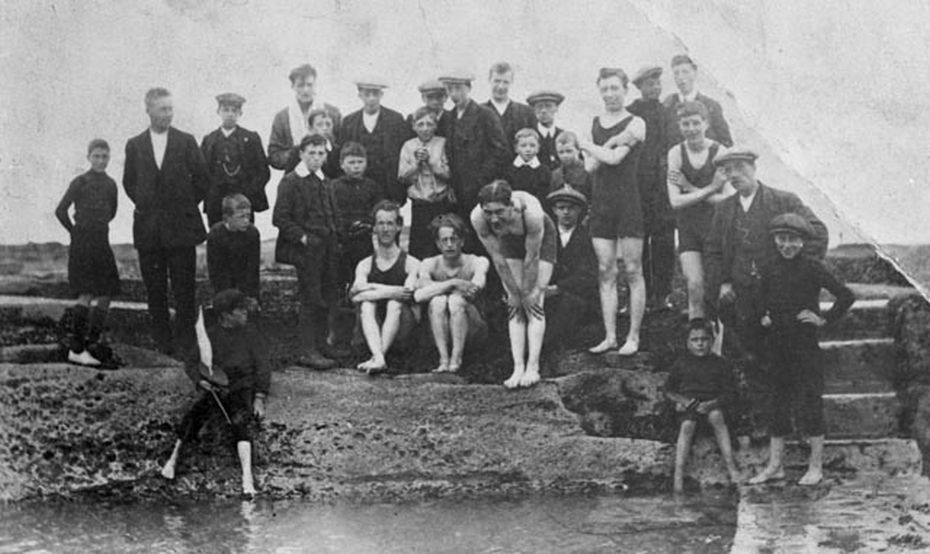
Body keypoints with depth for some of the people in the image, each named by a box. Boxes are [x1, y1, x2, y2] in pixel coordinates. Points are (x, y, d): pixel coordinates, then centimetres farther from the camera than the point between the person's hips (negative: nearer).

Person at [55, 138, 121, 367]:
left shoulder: (110, 184, 10)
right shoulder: (80, 182, -5)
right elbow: (61, 211, -4)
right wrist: (75, 232, 5)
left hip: (102, 243, 6)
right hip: (82, 245, -6)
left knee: (105, 295, 3)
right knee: (87, 295, -13)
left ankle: (90, 344, 14)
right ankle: (76, 349, -10)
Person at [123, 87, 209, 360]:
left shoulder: (186, 142, 2)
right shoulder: (135, 145, 6)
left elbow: (202, 179, 6)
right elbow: (129, 181, 16)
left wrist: (187, 206, 4)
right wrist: (142, 204, 8)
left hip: (181, 225, -2)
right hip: (148, 228, 2)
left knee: (184, 289, -3)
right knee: (154, 289, 6)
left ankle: (187, 343, 3)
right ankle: (162, 340, 17)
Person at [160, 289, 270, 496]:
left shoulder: (249, 336, 2)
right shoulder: (210, 336, 4)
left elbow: (262, 367, 1)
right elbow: (192, 364, 10)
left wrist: (259, 399, -9)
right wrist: (201, 380, -12)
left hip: (241, 388, -2)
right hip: (214, 389, 2)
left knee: (239, 422, -29)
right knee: (194, 415, -24)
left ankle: (247, 478, -40)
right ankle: (173, 458, -4)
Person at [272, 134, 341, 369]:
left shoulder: (325, 183, 18)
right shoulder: (290, 182, -5)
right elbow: (280, 218, -9)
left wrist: (335, 241, 10)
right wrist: (303, 238, -14)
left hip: (327, 251, 7)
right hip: (306, 251, -7)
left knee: (327, 301, 7)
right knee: (311, 301, -6)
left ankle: (319, 348, 15)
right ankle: (308, 352, 1)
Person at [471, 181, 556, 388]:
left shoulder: (531, 212, -43)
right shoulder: (477, 218, -33)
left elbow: (532, 257, -29)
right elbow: (497, 258, -21)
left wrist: (528, 291, -16)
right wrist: (514, 292, -12)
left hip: (542, 238, -3)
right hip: (509, 241, 3)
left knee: (535, 303, -11)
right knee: (514, 306, -5)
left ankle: (533, 368, -8)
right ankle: (518, 368, -4)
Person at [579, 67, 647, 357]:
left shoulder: (635, 124, -3)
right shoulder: (595, 123, 13)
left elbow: (615, 158, -15)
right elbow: (590, 166, 4)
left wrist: (587, 146, -1)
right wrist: (610, 143, -10)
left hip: (627, 202, -5)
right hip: (601, 201, 5)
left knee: (632, 272, -1)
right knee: (605, 272, 5)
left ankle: (633, 337, 4)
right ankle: (610, 336, 10)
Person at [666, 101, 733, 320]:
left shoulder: (719, 152, -7)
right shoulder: (676, 153, -3)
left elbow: (730, 200, -14)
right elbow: (675, 201, -9)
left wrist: (691, 190, -13)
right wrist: (709, 189, -12)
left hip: (716, 226, -1)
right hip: (688, 228, 1)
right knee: (695, 286, -7)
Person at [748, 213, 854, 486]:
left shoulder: (812, 268, -7)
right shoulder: (770, 271, 7)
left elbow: (846, 296, -8)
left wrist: (824, 319, -9)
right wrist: (763, 318, 4)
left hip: (805, 344, -5)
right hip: (777, 345, 5)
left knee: (809, 404, -1)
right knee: (777, 404, 9)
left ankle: (816, 466, 10)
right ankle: (774, 465, 16)